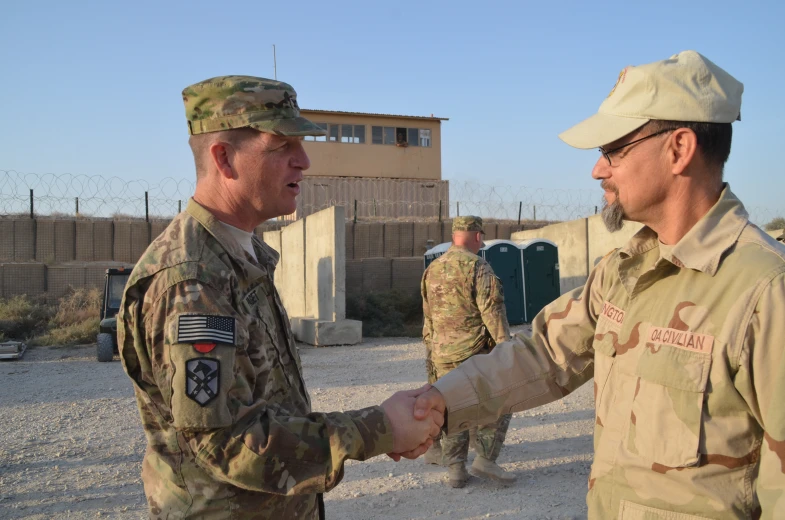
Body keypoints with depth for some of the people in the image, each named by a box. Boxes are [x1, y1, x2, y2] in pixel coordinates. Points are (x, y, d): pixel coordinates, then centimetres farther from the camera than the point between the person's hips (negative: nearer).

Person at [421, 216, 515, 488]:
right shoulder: (477, 267, -11)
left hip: (443, 355, 7)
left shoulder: (432, 269, 12)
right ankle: (485, 458, 1)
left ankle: (455, 468, 14)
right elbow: (492, 311, -15)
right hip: (476, 352, -7)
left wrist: (430, 348, 27)